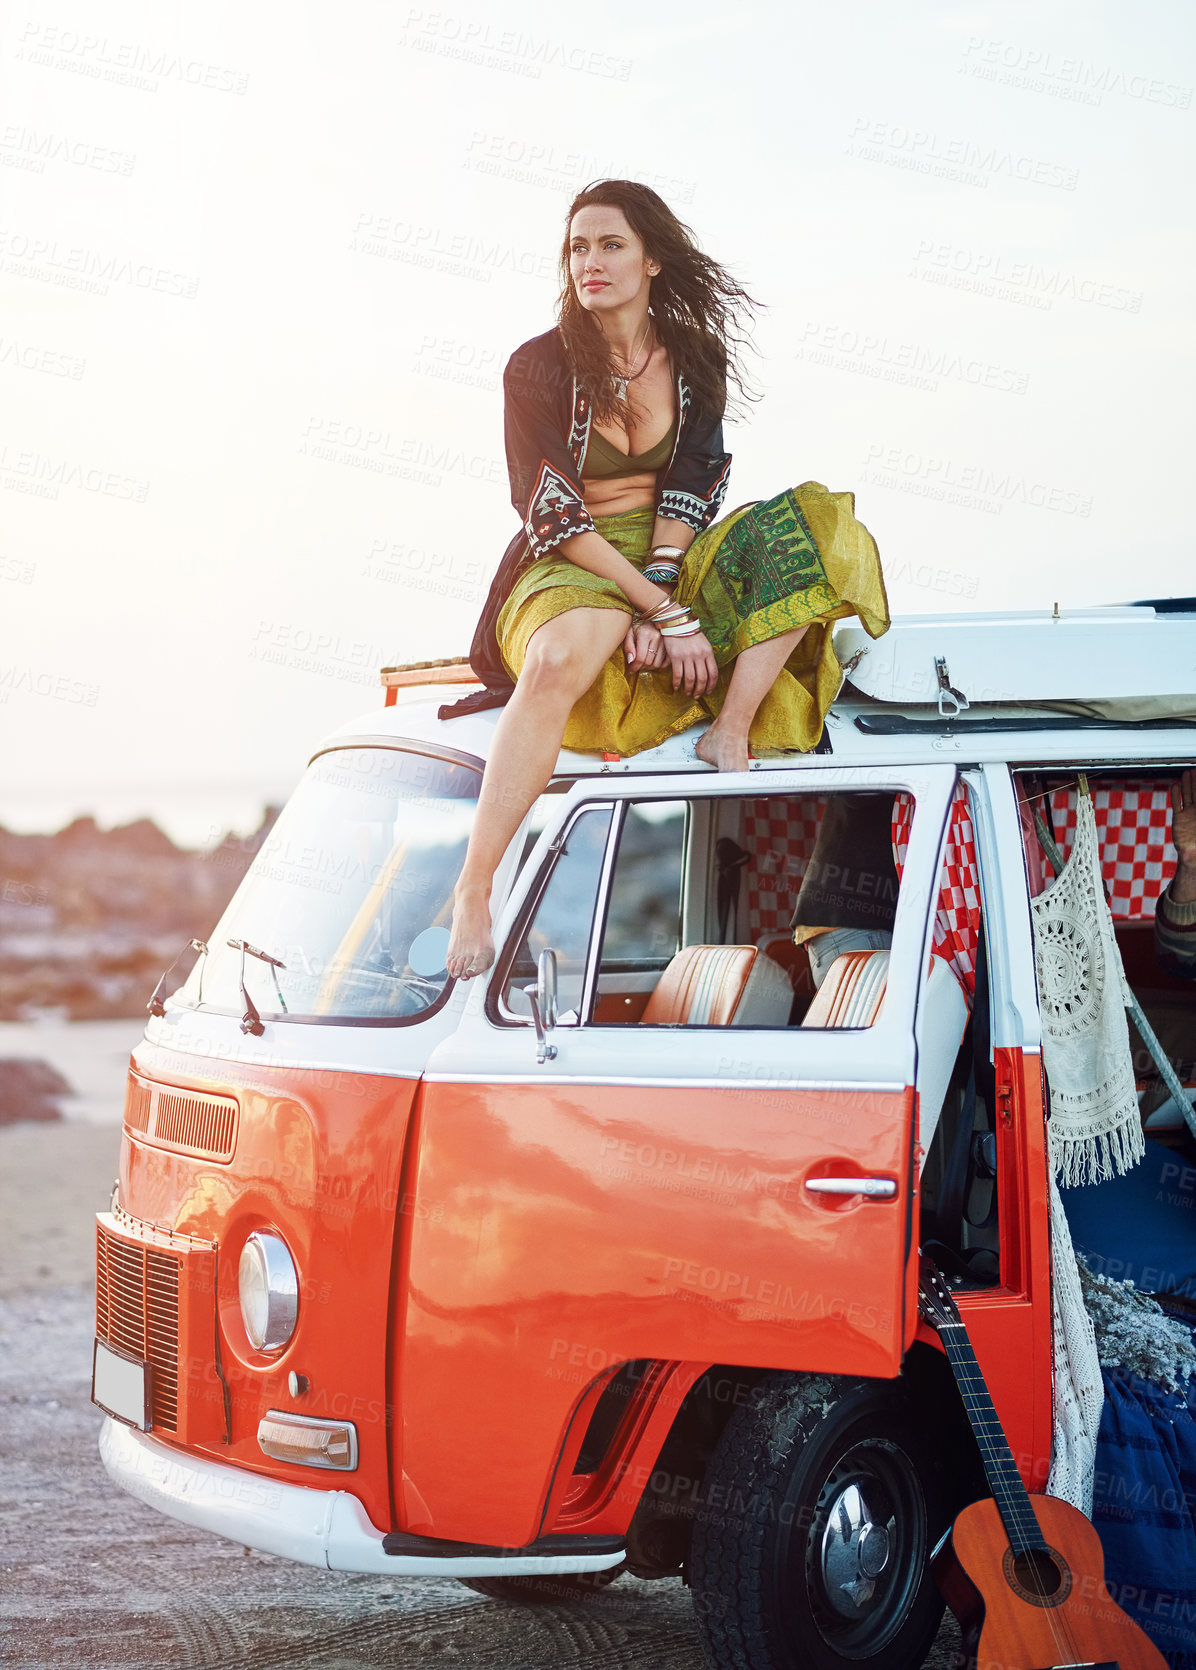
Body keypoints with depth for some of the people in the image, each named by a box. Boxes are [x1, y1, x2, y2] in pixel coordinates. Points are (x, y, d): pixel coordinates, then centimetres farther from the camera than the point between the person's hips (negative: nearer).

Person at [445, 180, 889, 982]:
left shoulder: (696, 358, 5)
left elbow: (693, 485, -2)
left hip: (671, 557, 4)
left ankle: (731, 734, -26)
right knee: (563, 656, -40)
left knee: (813, 531, -19)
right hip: (567, 568, -4)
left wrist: (660, 586, -22)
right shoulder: (539, 366, -6)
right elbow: (551, 511, -14)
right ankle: (472, 895, -39)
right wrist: (664, 611, -22)